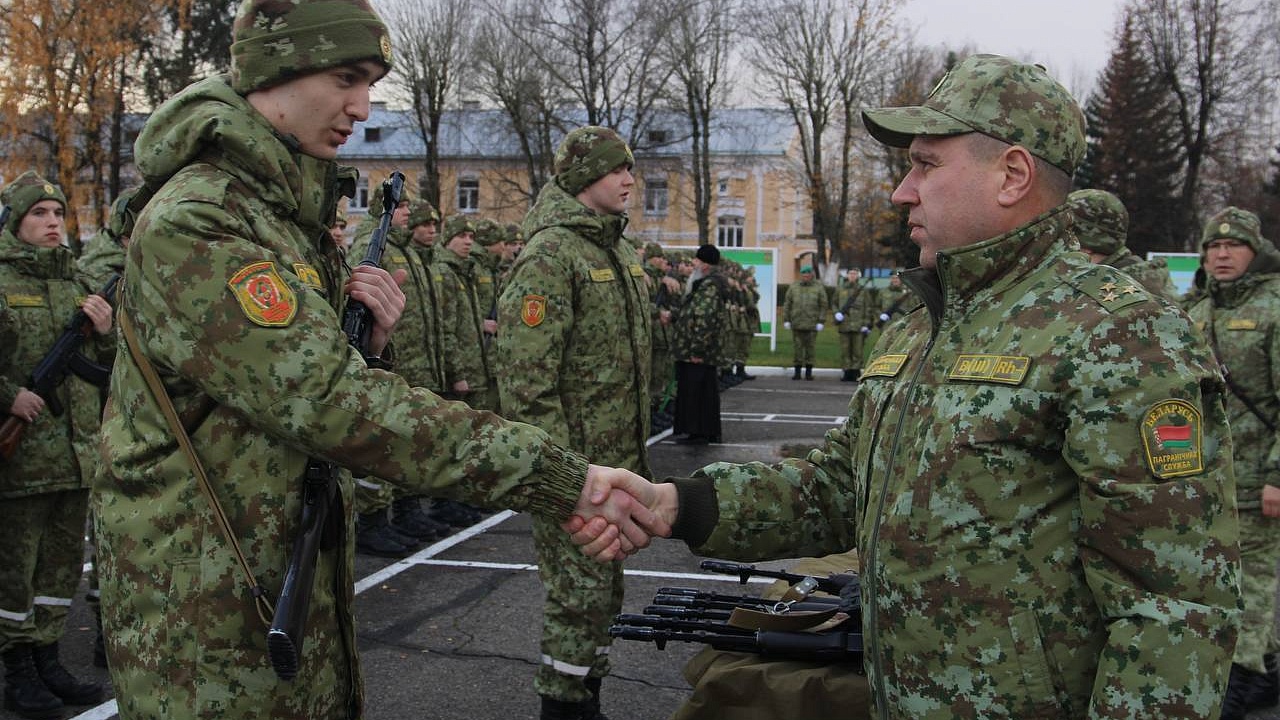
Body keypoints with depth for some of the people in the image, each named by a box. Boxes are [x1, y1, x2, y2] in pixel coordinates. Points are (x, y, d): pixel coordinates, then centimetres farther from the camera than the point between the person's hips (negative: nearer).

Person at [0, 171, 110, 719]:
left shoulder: (78, 282, 13)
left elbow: (109, 365, 18)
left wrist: (106, 330, -1)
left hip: (78, 448, 6)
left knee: (63, 560, 14)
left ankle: (47, 658, 27)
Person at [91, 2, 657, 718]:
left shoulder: (291, 217, 11)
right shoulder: (193, 223, -19)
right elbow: (329, 402, -29)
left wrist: (367, 343, -9)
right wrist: (563, 480, -32)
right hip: (210, 624, -8)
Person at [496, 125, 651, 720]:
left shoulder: (618, 252, 14)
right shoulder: (550, 253, -15)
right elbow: (525, 376, -20)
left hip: (617, 463, 9)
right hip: (573, 466, -9)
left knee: (603, 591, 17)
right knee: (577, 594, -2)